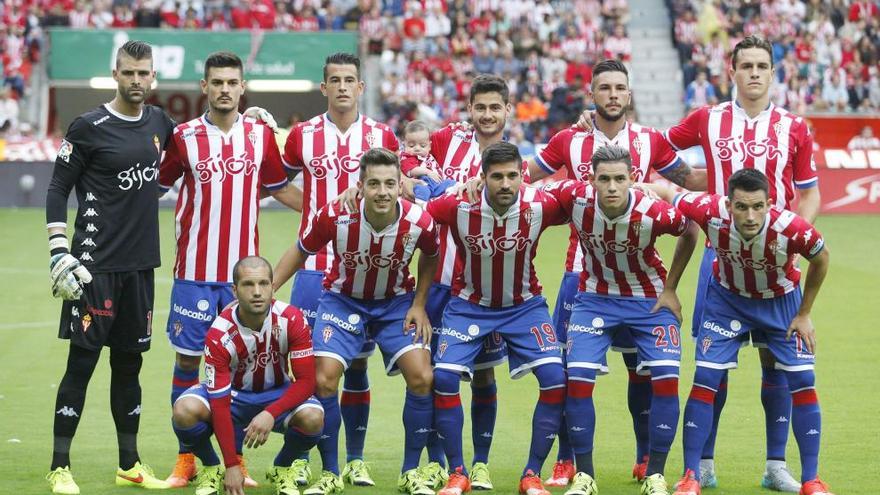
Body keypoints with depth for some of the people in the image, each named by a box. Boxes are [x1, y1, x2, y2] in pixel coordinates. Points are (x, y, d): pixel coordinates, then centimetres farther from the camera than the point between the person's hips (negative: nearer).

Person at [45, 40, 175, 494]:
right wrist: (59, 252, -12)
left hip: (140, 265, 6)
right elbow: (57, 189, -4)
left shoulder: (158, 122, 9)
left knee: (129, 362, 11)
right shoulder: (90, 127, -7)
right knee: (82, 361, -6)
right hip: (95, 266, -5)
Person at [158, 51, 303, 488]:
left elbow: (280, 188, 16)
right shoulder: (184, 137, -1)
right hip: (194, 271, -1)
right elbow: (154, 188, 8)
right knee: (187, 359, 2)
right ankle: (186, 459, 11)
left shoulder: (261, 136, 5)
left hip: (244, 270, 1)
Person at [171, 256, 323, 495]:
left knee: (313, 418, -32)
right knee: (185, 410, -32)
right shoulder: (219, 334, -26)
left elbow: (306, 381, -19)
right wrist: (232, 466, -27)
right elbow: (220, 405, -25)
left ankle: (282, 469, 2)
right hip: (232, 393, -1)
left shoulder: (291, 320, -22)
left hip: (276, 395, 1)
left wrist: (271, 414, -36)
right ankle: (211, 468, 0)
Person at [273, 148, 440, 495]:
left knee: (421, 378, -15)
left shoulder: (419, 222, -24)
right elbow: (300, 252, -7)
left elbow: (430, 257, 2)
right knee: (324, 379, -15)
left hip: (396, 302, 1)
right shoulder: (334, 216, -27)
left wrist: (419, 304, -4)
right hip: (343, 300, 0)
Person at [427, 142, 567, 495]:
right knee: (444, 377, -17)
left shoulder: (539, 206, -20)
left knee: (555, 379, -15)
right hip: (469, 305, -1)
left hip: (524, 305, 1)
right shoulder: (459, 205, -23)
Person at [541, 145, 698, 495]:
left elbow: (690, 232, -5)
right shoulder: (575, 199, -24)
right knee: (578, 378, -13)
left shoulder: (654, 212, -28)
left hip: (649, 300, -1)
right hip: (595, 298, 1)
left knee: (667, 378, -14)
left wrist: (670, 289, -2)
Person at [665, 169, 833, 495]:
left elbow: (821, 259, -13)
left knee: (803, 381, -6)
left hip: (781, 300, 0)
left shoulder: (791, 228, -35)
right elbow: (667, 194, -16)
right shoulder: (711, 213, -35)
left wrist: (804, 315, -5)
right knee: (705, 378, -8)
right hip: (726, 298, 1)